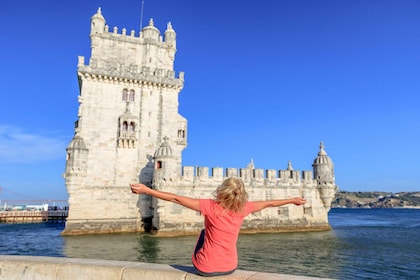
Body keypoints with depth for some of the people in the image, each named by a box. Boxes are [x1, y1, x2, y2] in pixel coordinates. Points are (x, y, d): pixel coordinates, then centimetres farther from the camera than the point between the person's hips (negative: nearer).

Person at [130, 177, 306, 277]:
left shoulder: (211, 206, -22)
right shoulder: (243, 208, -12)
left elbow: (176, 199, -23)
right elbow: (269, 203, 2)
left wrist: (146, 190, -19)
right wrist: (293, 200, 17)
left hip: (206, 268, -3)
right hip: (230, 267, 3)